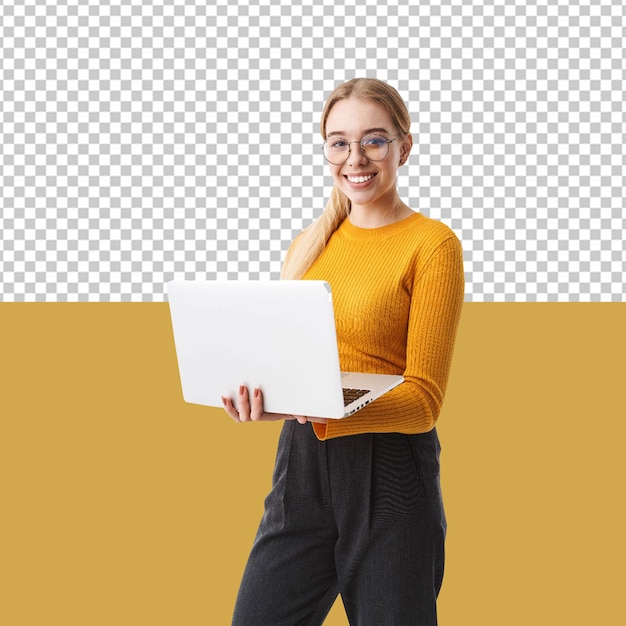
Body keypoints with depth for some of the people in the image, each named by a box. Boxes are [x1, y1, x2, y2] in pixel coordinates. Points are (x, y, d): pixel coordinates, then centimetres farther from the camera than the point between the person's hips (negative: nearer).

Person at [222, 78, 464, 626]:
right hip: (300, 463, 5)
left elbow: (424, 399, -11)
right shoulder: (307, 245, 11)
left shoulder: (432, 245, -6)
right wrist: (256, 395, -11)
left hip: (389, 472, -4)